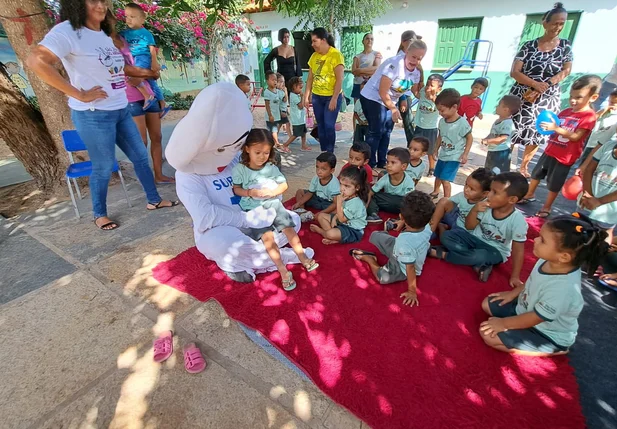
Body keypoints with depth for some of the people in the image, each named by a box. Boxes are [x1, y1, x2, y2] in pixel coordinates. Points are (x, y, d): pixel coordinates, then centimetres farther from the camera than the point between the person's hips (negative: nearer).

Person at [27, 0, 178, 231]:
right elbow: (36, 61, -23)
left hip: (121, 111, 8)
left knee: (140, 155, 12)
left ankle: (154, 200, 26)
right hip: (93, 115, -8)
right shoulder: (67, 31, -12)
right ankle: (99, 215, 21)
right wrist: (79, 94, -22)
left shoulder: (104, 35, 14)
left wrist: (146, 73, 23)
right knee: (103, 168, 2)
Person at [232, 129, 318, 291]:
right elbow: (236, 189, 0)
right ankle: (283, 271, -14)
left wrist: (272, 192, -15)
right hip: (253, 209, -3)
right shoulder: (240, 169, -8)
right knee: (267, 236, -19)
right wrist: (249, 192, -19)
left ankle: (303, 258, 7)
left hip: (273, 204, 3)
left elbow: (284, 185, 4)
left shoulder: (271, 167, -3)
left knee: (289, 228, -9)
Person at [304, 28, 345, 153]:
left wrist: (334, 99, -20)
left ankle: (329, 153, 5)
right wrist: (306, 96, 8)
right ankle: (323, 152, 19)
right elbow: (310, 78, 12)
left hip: (332, 97, -6)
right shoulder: (314, 56, 7)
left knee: (329, 126, -7)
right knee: (320, 126, 8)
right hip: (317, 96, 6)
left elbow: (339, 79, -15)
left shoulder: (336, 55, -10)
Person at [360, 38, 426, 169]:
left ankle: (382, 163, 18)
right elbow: (382, 92, -25)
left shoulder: (416, 71, 2)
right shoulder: (394, 64, -24)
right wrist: (393, 109, -16)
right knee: (376, 132, -13)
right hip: (373, 98, -8)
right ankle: (369, 165, -5)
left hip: (390, 101, 9)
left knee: (386, 131, 9)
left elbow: (415, 91, 11)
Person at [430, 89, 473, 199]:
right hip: (442, 155, 7)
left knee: (445, 179, -12)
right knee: (438, 176, 21)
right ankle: (435, 192, 45)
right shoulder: (442, 121, -1)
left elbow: (470, 138, -10)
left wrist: (465, 154, -15)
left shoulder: (462, 123, -19)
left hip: (454, 157, -7)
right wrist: (436, 150, 14)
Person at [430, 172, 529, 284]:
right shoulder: (487, 206, -16)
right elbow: (469, 226, -6)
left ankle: (443, 254, -15)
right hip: (475, 239, 4)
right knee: (446, 236, -16)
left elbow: (518, 249, -17)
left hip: (495, 251, -4)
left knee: (479, 256, -37)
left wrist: (515, 276, -16)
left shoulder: (517, 220, -23)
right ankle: (481, 264, -20)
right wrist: (475, 210, -25)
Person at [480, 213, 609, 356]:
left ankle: (553, 350, 0)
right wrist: (513, 293, 12)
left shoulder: (562, 289, -39)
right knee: (488, 304, 11)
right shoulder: (549, 261, -18)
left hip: (548, 335, -7)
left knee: (489, 335, -16)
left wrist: (503, 323, -15)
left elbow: (534, 318, -25)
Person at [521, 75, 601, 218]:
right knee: (536, 173, 17)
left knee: (554, 184, 3)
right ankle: (529, 195, 36)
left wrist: (556, 128, -35)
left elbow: (575, 136, -23)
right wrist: (548, 125, -4)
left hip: (565, 157, -7)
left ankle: (546, 207, 18)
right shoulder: (566, 111, 7)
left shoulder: (589, 116, -14)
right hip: (550, 150, 7)